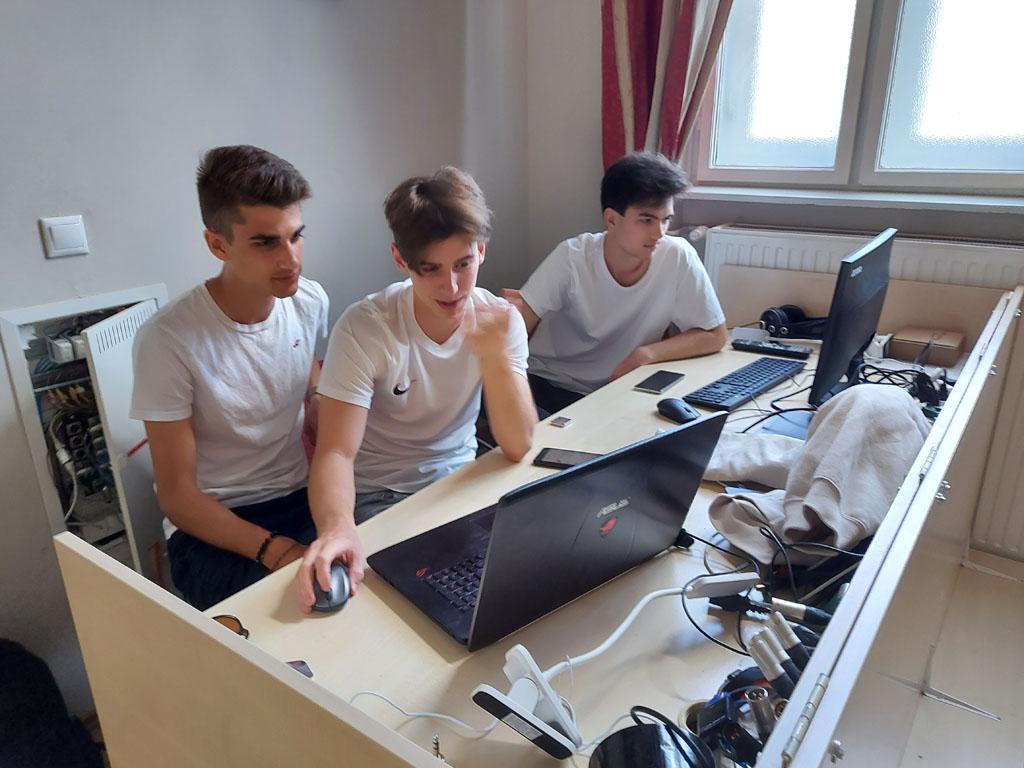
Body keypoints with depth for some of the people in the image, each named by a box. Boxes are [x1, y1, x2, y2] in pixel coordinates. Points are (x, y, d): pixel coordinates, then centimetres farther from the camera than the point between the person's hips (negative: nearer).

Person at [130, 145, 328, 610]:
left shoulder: (310, 301, -3)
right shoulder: (167, 341, -18)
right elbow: (177, 495, -12)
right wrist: (274, 550, -26)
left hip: (301, 499, 5)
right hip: (210, 524, -5)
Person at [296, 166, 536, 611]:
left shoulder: (501, 320, -11)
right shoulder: (364, 329, -21)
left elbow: (517, 446, -15)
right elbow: (336, 452, -28)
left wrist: (494, 355, -31)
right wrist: (336, 527, -49)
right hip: (377, 497, -3)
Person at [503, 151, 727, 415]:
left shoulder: (678, 257, -14)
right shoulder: (571, 258, -17)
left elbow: (714, 335, -7)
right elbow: (521, 330, -15)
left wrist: (646, 354, -20)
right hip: (551, 385, -2)